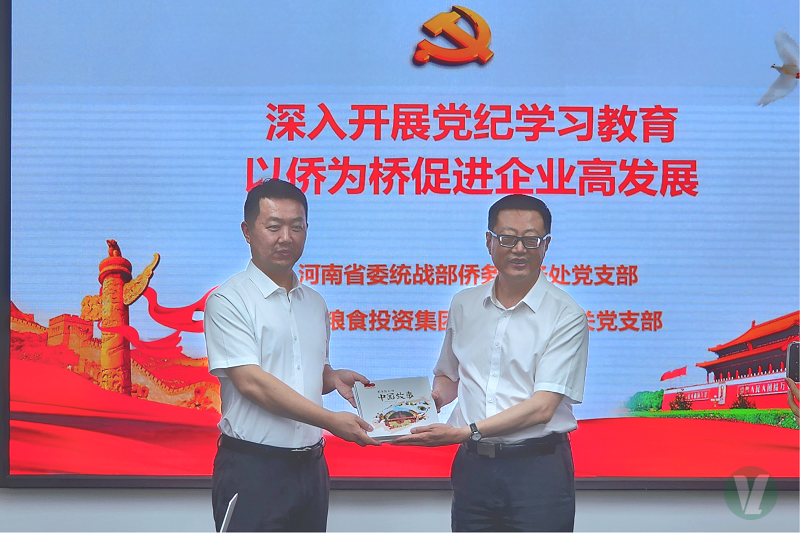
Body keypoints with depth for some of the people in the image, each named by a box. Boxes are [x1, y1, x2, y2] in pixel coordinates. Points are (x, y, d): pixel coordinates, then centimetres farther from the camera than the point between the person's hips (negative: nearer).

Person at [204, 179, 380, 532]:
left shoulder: (315, 304, 14)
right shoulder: (228, 301, -7)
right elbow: (251, 382, -16)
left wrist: (333, 378, 2)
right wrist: (331, 420, -20)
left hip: (311, 467, 6)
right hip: (253, 467, -6)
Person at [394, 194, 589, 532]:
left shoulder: (566, 316, -7)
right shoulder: (464, 305, 9)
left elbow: (542, 407, -14)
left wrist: (464, 432, -19)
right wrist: (436, 396, 0)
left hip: (537, 469, -4)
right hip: (473, 465, 4)